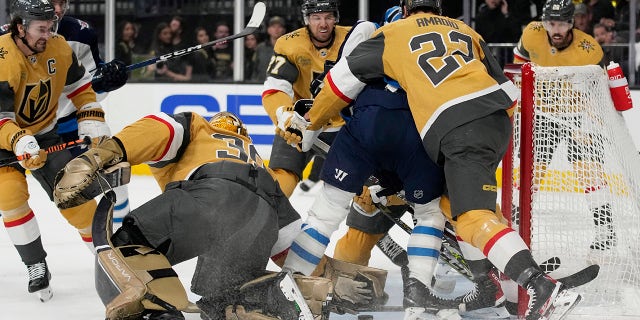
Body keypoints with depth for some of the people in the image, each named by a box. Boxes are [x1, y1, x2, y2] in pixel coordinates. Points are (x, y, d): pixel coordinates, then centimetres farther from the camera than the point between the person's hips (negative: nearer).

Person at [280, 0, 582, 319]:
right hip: (497, 117, 6)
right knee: (451, 203, 22)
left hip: (455, 131, -6)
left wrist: (309, 125, 34)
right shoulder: (465, 30, 28)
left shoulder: (392, 34, 17)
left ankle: (543, 288, -30)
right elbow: (505, 88, 25)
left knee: (473, 218, -13)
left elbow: (344, 79, 23)